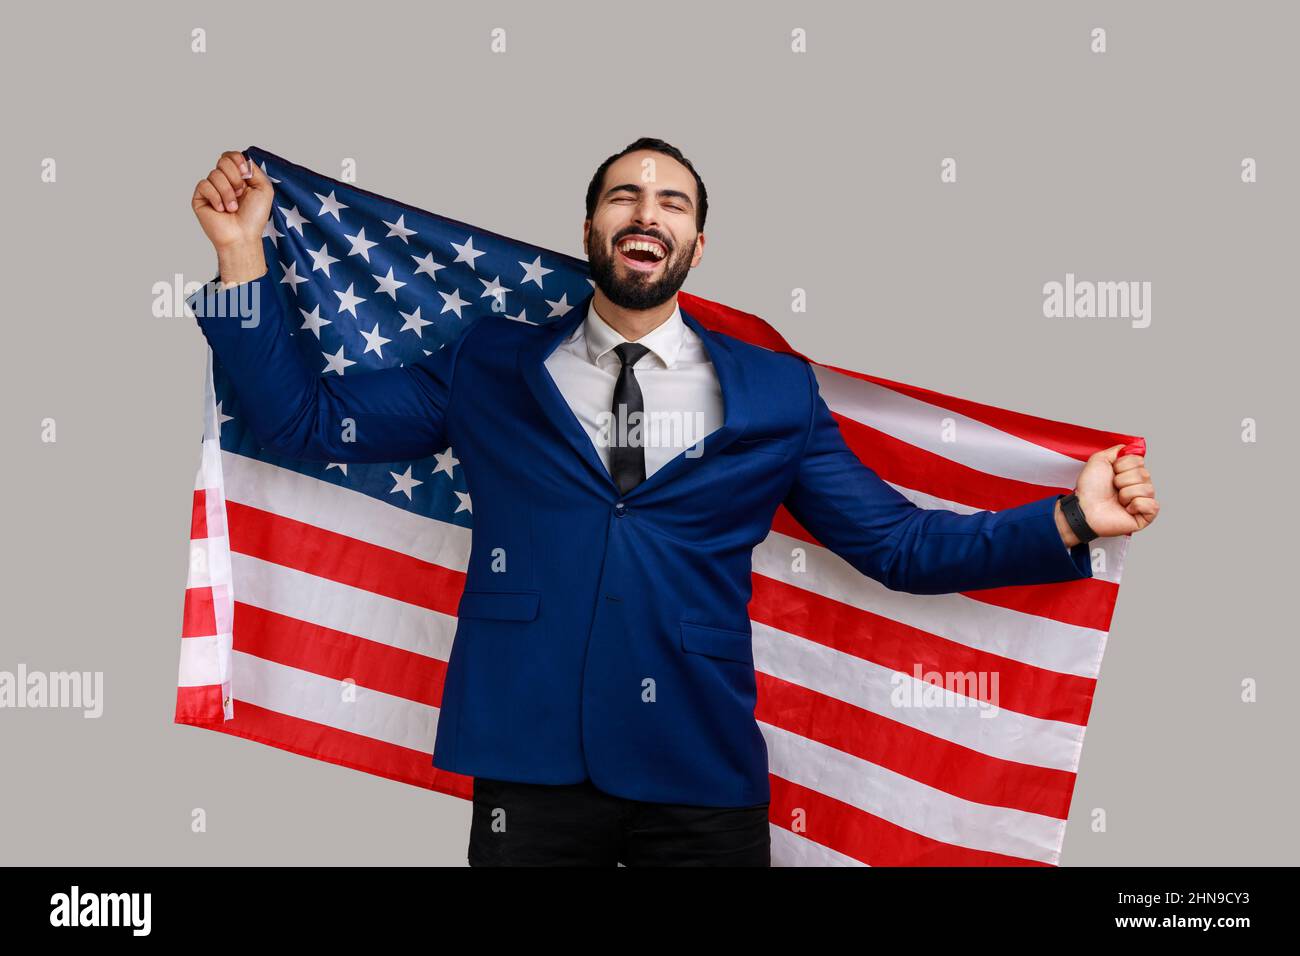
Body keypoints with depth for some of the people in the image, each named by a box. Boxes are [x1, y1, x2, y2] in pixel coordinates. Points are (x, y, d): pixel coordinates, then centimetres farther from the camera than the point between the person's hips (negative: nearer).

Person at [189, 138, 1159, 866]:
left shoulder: (776, 395, 6)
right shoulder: (490, 368, 8)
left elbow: (899, 542, 6)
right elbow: (307, 418, 8)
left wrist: (1070, 520, -4)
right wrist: (243, 255, 0)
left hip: (703, 772, 0)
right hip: (529, 765, 0)